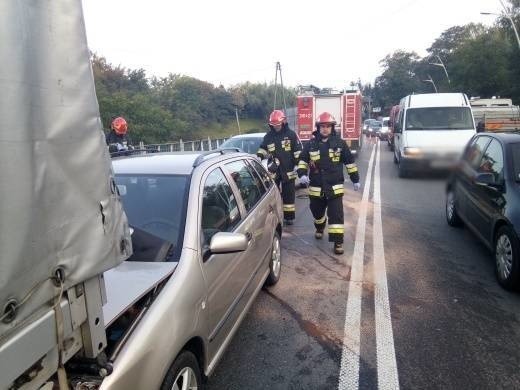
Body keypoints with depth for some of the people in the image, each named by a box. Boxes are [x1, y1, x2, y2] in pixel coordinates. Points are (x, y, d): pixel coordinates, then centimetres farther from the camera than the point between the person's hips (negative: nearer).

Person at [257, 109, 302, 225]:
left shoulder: (291, 134, -3)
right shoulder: (268, 136, 6)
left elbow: (298, 152, -2)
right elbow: (263, 149, 15)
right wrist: (258, 157, -3)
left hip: (288, 170, -2)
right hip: (273, 171, 3)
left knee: (289, 194, 7)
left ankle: (289, 216, 16)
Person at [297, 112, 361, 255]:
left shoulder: (339, 143, -1)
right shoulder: (311, 144, 1)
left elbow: (349, 161, 5)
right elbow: (303, 160, 6)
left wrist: (355, 180, 7)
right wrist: (302, 173, -12)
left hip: (335, 187, -2)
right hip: (316, 187, 2)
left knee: (336, 215, -7)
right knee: (317, 212, 19)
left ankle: (338, 242, -1)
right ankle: (320, 228, 49)